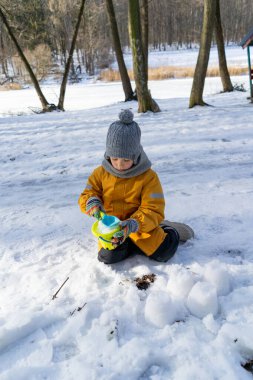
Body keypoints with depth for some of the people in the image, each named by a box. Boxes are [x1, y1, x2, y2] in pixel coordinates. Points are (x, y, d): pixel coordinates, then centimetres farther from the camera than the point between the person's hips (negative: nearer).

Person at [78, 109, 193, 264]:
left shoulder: (148, 176, -13)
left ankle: (166, 229, 16)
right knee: (109, 256, -23)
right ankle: (138, 244, 4)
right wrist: (91, 202, -23)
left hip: (139, 223, -2)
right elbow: (86, 195, 4)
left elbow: (154, 209, -16)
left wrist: (133, 225, -35)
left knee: (164, 252, -16)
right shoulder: (101, 173, -5)